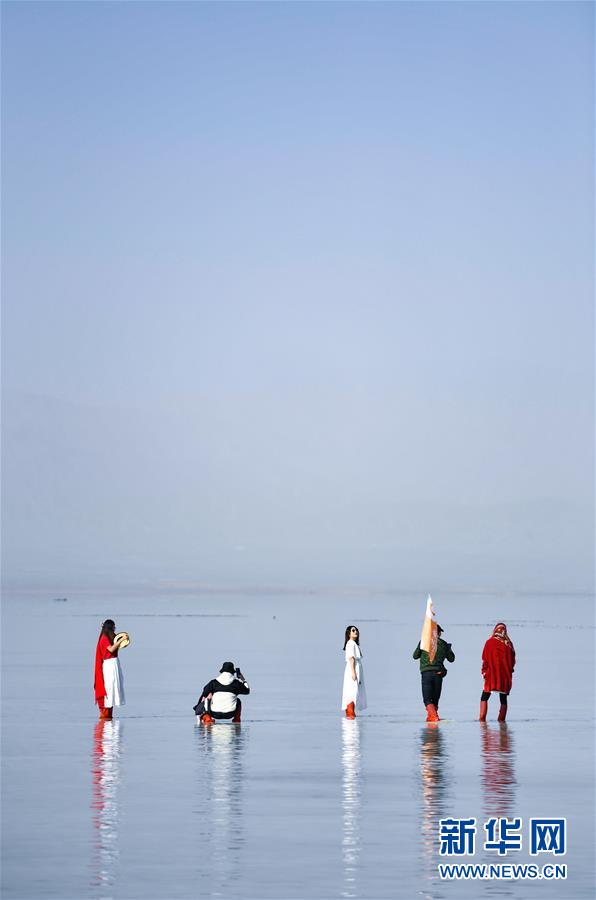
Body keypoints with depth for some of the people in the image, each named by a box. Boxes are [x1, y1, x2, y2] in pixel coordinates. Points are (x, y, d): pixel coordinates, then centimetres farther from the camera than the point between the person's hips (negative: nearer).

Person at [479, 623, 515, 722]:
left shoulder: (490, 642, -6)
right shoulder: (508, 644, 1)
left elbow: (485, 659, -3)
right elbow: (512, 660, 8)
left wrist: (483, 671, 9)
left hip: (492, 674, -2)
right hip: (506, 675, 3)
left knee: (484, 698, 3)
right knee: (503, 699, 9)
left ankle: (482, 718, -10)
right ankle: (501, 719, 7)